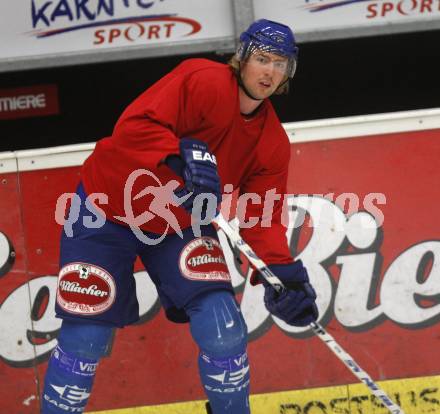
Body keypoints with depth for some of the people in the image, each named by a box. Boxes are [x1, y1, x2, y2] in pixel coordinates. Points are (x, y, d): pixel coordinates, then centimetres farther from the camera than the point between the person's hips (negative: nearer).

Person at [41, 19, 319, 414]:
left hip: (181, 225, 5)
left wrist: (283, 272, -22)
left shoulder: (273, 142, -4)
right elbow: (136, 125, -30)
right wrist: (182, 160, -44)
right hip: (107, 212, -5)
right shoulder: (204, 82, -22)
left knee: (223, 329, -9)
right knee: (85, 338, -5)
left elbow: (262, 218, -7)